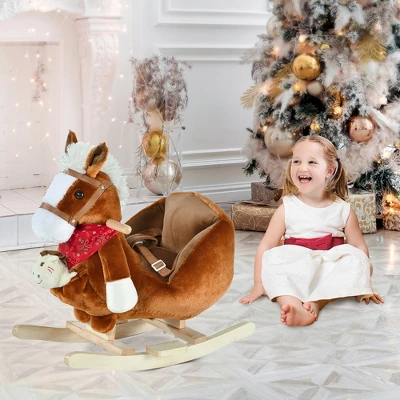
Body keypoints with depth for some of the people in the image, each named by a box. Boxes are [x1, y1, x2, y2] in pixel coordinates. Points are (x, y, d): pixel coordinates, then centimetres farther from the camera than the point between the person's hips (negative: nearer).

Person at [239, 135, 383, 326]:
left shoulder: (343, 210, -1)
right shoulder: (287, 208, -5)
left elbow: (360, 248, 4)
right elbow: (266, 246, -5)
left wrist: (364, 286, -1)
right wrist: (259, 285, -9)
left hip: (331, 270, 1)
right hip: (295, 272, -1)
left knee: (354, 259, -26)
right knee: (272, 259, -28)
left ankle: (316, 303, -39)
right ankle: (294, 306, -50)